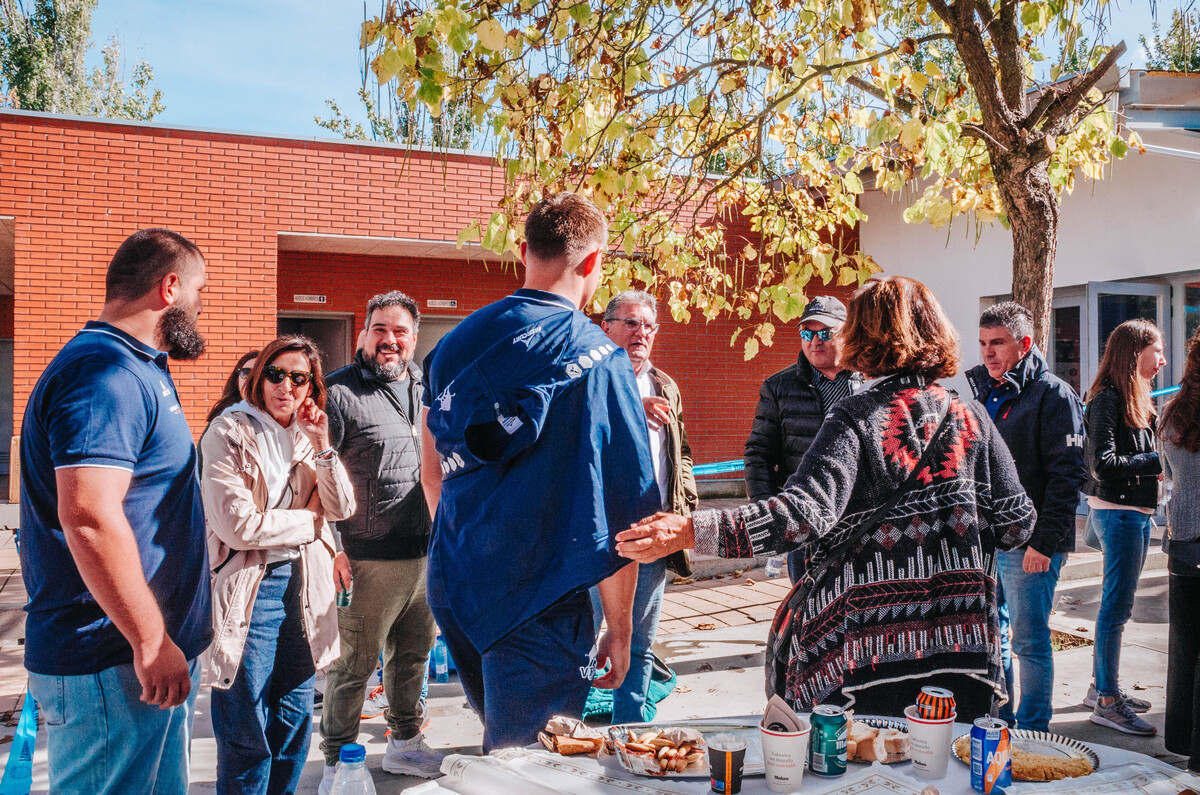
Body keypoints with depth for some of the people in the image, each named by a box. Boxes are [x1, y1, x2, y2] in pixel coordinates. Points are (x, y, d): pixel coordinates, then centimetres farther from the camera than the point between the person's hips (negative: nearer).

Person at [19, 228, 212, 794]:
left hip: (151, 652, 10)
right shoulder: (105, 374, -19)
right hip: (112, 667, -10)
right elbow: (88, 516, -28)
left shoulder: (136, 370, 16)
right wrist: (152, 642, -23)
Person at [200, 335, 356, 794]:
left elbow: (341, 509, 3)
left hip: (302, 584, 6)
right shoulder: (228, 433, -9)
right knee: (246, 732, 3)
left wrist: (321, 446, -9)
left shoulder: (308, 434, 10)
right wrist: (311, 519, -6)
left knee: (295, 717, 14)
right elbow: (239, 526, -18)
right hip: (249, 588, -6)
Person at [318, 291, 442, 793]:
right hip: (369, 559, -7)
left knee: (413, 654, 19)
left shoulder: (427, 390, 12)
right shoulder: (340, 393, -9)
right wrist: (332, 547, -16)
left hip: (428, 553, 7)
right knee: (354, 663, 3)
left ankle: (405, 743, 36)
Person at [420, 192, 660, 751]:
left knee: (499, 740, 26)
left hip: (453, 583, 6)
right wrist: (619, 629, -2)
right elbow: (616, 509, -13)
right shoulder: (596, 358, -13)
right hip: (537, 598, -6)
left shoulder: (454, 344, 5)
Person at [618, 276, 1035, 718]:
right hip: (962, 638, 4)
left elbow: (807, 513, -25)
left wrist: (690, 531, -30)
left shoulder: (855, 418, -11)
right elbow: (1016, 524, 2)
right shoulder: (972, 419, 2)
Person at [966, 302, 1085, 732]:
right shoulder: (984, 391, 12)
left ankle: (1032, 733, 12)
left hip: (1029, 542, -7)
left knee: (1029, 640, 0)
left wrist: (1044, 542, -18)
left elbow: (1066, 476, -14)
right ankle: (998, 721, 29)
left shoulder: (1053, 395, -9)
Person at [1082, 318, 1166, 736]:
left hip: (1137, 511, 10)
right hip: (1117, 511, -10)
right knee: (1117, 606, -6)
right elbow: (1104, 464, -21)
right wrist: (1158, 461, -17)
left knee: (1116, 604, 15)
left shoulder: (1139, 399, 15)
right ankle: (1106, 701, 0)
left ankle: (1102, 686, 25)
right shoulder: (1108, 399, -14)